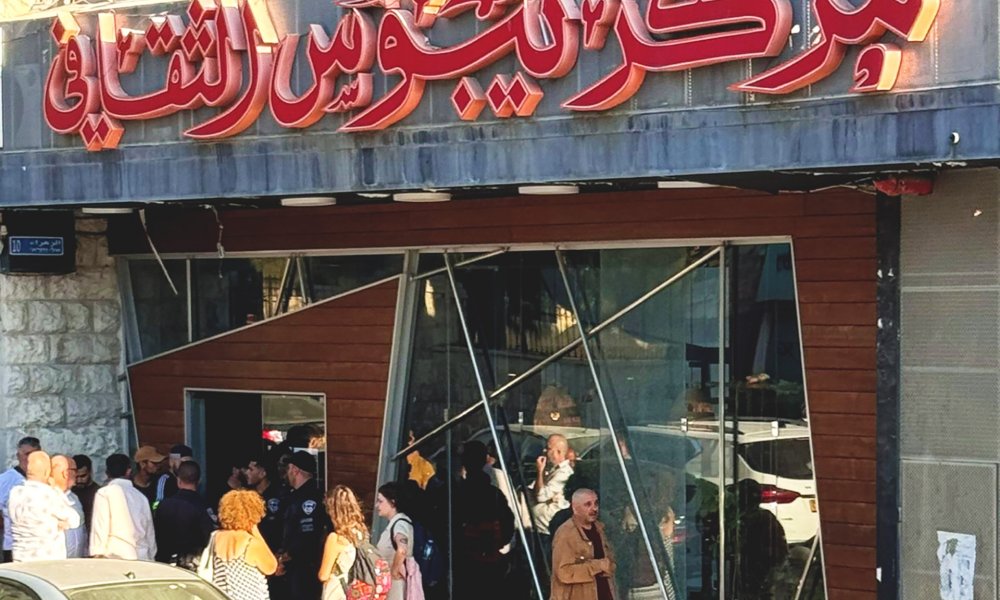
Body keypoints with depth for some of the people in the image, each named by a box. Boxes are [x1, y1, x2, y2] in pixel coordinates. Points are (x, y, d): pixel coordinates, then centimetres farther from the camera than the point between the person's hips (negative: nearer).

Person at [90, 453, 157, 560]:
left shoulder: (104, 493, 0)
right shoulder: (141, 497, 13)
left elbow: (100, 529, -6)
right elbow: (150, 533, 16)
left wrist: (98, 555, -5)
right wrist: (150, 557, 20)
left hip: (115, 557, -4)